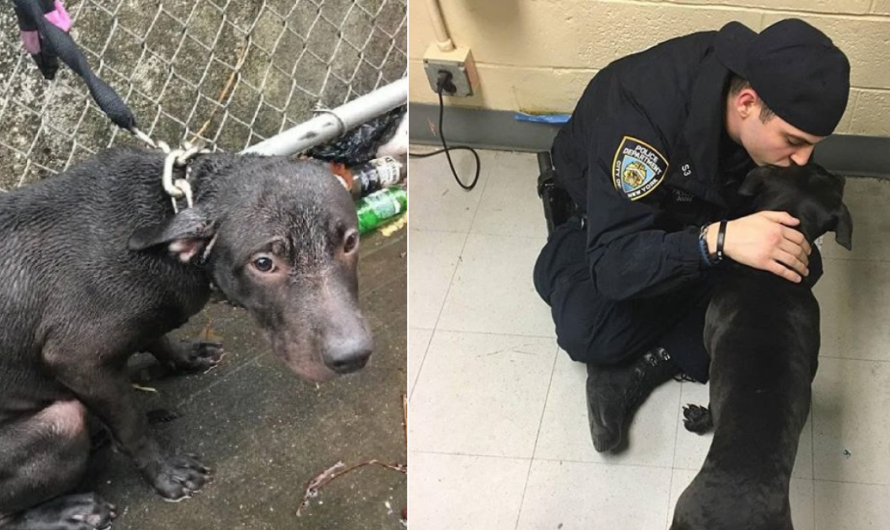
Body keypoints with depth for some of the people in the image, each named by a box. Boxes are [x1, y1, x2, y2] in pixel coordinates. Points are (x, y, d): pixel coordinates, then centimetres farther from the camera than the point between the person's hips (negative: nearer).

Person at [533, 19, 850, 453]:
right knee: (587, 334, -32)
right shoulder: (643, 114, -41)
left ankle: (650, 362, -16)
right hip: (604, 215, -6)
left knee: (801, 267, -17)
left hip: (696, 207, 6)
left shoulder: (767, 83, -23)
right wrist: (718, 239, -56)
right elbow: (612, 264, -42)